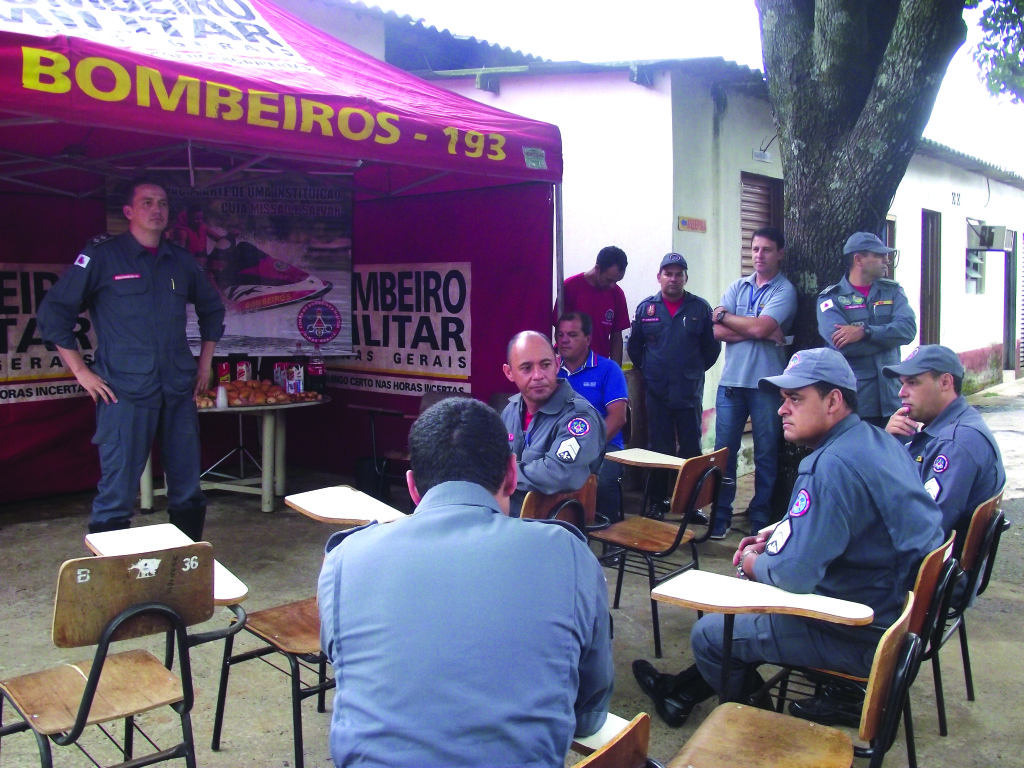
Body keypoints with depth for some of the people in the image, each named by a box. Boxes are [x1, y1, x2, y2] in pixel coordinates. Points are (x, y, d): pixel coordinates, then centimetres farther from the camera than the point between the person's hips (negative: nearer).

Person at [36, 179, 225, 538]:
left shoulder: (181, 260, 12)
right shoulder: (102, 255, -1)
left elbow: (212, 309, 27)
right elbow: (53, 312, -1)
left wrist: (205, 362, 20)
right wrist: (81, 371, -5)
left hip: (179, 391, 5)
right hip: (125, 393, -5)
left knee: (187, 489, 11)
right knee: (117, 492, -4)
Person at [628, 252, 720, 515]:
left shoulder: (700, 308, 0)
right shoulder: (646, 308, 3)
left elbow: (712, 346, 5)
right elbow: (634, 346, 12)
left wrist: (696, 370, 5)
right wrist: (647, 370, 10)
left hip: (690, 392, 0)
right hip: (656, 392, 1)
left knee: (691, 449, 5)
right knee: (659, 449, 8)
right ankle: (658, 501, 17)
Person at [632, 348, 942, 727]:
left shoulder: (835, 464, -27)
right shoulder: (876, 441, 5)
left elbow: (794, 573, -29)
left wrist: (752, 563, -8)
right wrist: (777, 534, 9)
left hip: (862, 639, -10)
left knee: (708, 635, 2)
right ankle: (683, 690, 36)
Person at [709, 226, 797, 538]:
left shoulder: (785, 290, -2)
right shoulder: (737, 287, 11)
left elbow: (760, 327, -17)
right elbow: (719, 332, -1)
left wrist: (725, 316, -2)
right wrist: (762, 332, -11)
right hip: (731, 381, 4)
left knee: (766, 454, 6)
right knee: (724, 451, 4)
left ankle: (760, 519, 15)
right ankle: (721, 515, 13)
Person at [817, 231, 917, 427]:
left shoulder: (892, 291, 10)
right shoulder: (831, 299, -3)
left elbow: (908, 329, -7)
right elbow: (842, 344, -18)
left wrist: (865, 332, -19)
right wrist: (889, 336, -8)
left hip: (892, 399, 4)